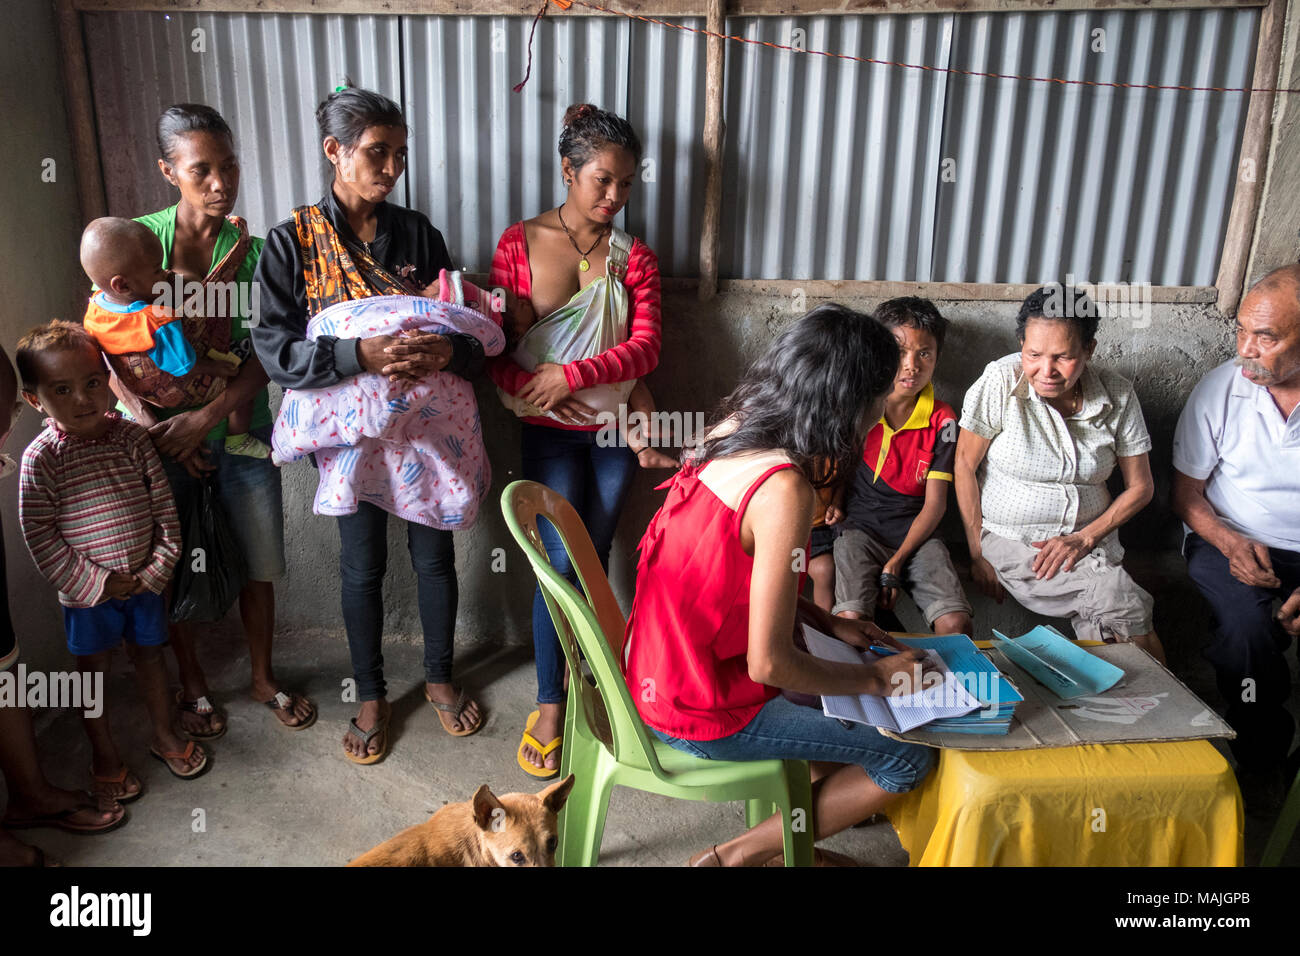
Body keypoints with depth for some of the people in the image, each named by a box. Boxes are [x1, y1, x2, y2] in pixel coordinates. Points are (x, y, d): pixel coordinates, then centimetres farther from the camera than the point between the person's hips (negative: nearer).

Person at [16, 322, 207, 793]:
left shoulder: (131, 437, -7)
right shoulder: (41, 457, -15)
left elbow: (164, 506, -3)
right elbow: (39, 534, -12)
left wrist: (159, 567, -9)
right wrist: (90, 581, -15)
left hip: (145, 580, 3)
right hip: (87, 591, -2)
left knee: (149, 654, 18)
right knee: (93, 668, 14)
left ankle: (165, 735, 38)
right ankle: (104, 754, 33)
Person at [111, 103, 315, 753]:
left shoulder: (253, 251, -4)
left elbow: (264, 359, -9)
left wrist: (205, 418, -20)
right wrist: (155, 427, -15)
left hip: (237, 429, 1)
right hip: (159, 434, -1)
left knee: (259, 560, 10)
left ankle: (263, 677, 33)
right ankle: (192, 685, 34)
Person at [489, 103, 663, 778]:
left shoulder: (633, 258, 3)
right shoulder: (520, 243, -2)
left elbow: (645, 349, -9)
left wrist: (571, 375, -21)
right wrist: (533, 386, -22)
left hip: (614, 429, 2)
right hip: (549, 431, -2)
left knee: (594, 559, 9)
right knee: (561, 562, -6)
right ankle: (549, 704, 9)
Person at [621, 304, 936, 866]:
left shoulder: (733, 429, -3)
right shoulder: (784, 489, -29)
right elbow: (769, 664, -26)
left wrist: (827, 624, 8)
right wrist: (875, 680, -10)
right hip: (704, 715, -9)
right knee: (911, 758, 3)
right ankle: (737, 857, 11)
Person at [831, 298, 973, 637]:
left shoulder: (941, 420, 0)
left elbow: (935, 504, -2)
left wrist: (895, 564, -12)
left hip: (916, 534, 1)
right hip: (859, 528, -1)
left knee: (956, 624, -21)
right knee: (851, 618, -28)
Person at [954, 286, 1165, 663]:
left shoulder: (1117, 395, -2)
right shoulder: (1002, 381, -12)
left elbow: (1140, 487, 6)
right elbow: (965, 465, -7)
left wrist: (1084, 538, -8)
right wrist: (978, 554, -9)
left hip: (1089, 543, 3)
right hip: (1010, 541, -3)